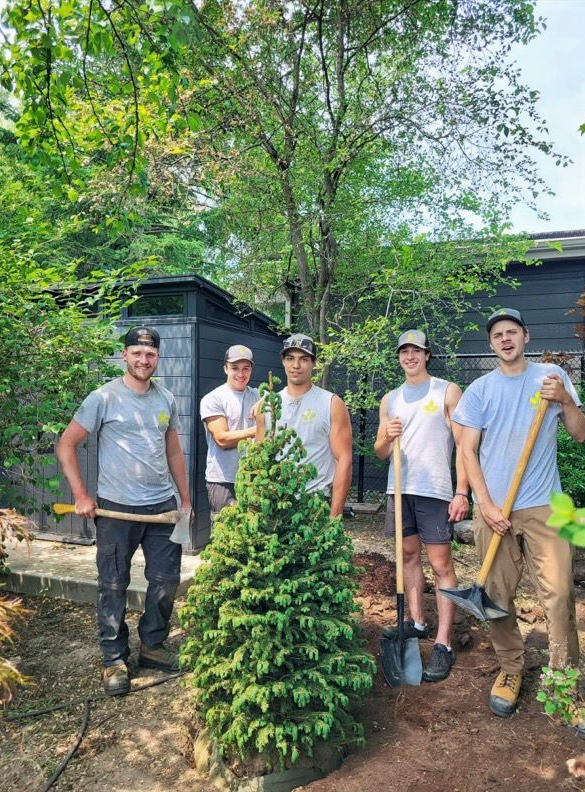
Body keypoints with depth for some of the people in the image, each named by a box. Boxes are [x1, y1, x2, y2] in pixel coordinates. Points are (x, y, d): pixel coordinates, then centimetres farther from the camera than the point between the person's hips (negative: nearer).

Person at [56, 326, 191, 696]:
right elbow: (66, 445, -5)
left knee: (167, 579, 11)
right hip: (117, 508, -4)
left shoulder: (167, 399, 7)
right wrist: (81, 496, -10)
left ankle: (152, 645, 32)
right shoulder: (105, 397, -8)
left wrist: (186, 499, 14)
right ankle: (115, 658, 26)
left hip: (163, 505, 5)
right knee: (114, 586, 7)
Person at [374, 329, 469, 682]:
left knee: (441, 564, -3)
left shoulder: (447, 391, 0)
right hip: (399, 489, 5)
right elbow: (380, 452, 14)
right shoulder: (390, 399, 13)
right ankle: (417, 623, 29)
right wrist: (387, 438, -9)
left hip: (435, 490, -5)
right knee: (409, 556, 14)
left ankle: (443, 644, 3)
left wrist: (462, 492, -13)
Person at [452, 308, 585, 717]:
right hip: (494, 507, 0)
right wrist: (485, 505, -8)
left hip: (544, 505, 0)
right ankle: (511, 669, 25)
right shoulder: (479, 389, 3)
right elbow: (468, 451, 1)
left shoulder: (552, 376, 6)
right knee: (498, 595, 6)